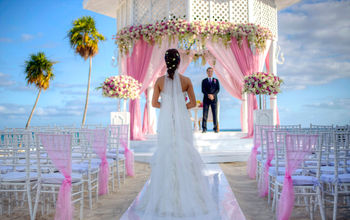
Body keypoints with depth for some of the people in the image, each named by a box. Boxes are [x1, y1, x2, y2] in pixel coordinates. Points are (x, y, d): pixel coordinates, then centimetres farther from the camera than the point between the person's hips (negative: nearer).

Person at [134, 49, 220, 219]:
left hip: (165, 123, 1)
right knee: (185, 156, 6)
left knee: (165, 156, 8)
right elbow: (193, 103, 1)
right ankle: (187, 196, 10)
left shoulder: (160, 81, -4)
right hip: (182, 123, -1)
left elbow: (154, 103, 1)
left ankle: (165, 199, 13)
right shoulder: (186, 80, -5)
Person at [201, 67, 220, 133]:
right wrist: (208, 95, -18)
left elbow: (218, 89, 0)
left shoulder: (216, 80, 11)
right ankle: (204, 129, -3)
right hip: (206, 99, 0)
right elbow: (203, 90, -1)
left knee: (215, 114, -3)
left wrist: (213, 95, -16)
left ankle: (216, 128, 2)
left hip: (214, 99, 0)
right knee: (205, 114, -5)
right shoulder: (204, 81, 10)